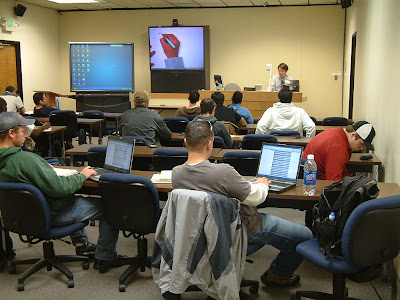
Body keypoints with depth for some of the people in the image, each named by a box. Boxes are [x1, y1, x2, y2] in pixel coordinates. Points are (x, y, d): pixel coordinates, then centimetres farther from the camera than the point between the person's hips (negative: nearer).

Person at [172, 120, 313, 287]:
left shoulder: (176, 174, -13)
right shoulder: (223, 172, -33)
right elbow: (255, 197, -19)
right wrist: (262, 185, 4)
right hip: (244, 229, -7)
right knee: (305, 236, 6)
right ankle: (277, 275, 28)